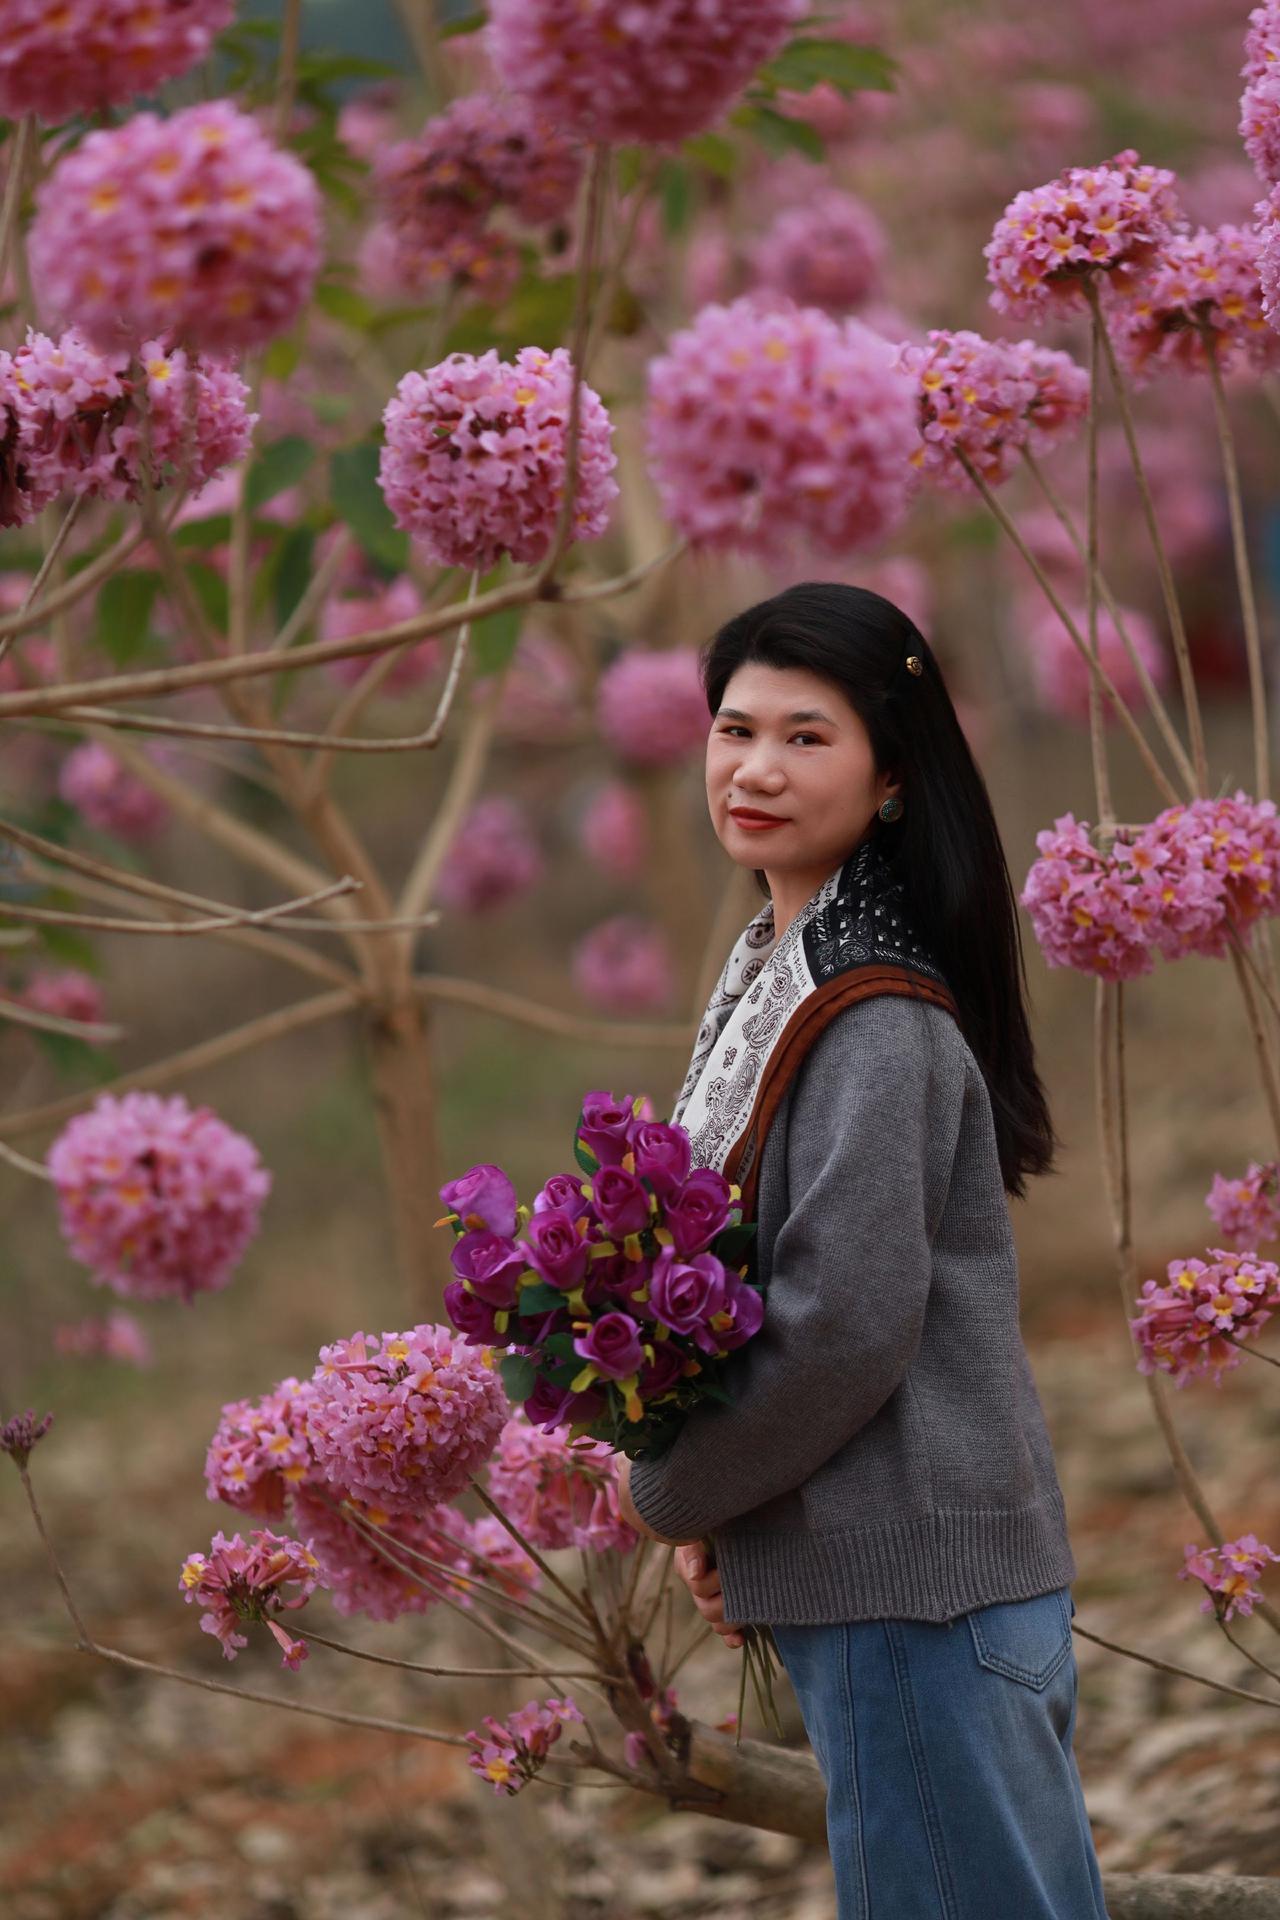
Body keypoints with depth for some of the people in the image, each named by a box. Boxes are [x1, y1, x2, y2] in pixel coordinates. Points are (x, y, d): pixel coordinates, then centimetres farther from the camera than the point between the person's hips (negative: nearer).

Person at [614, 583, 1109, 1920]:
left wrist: (669, 1493, -7)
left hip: (916, 1584, -9)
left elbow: (845, 1325, -22)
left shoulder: (876, 1027, -17)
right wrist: (708, 1507, 5)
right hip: (845, 1576, 9)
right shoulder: (772, 977, 12)